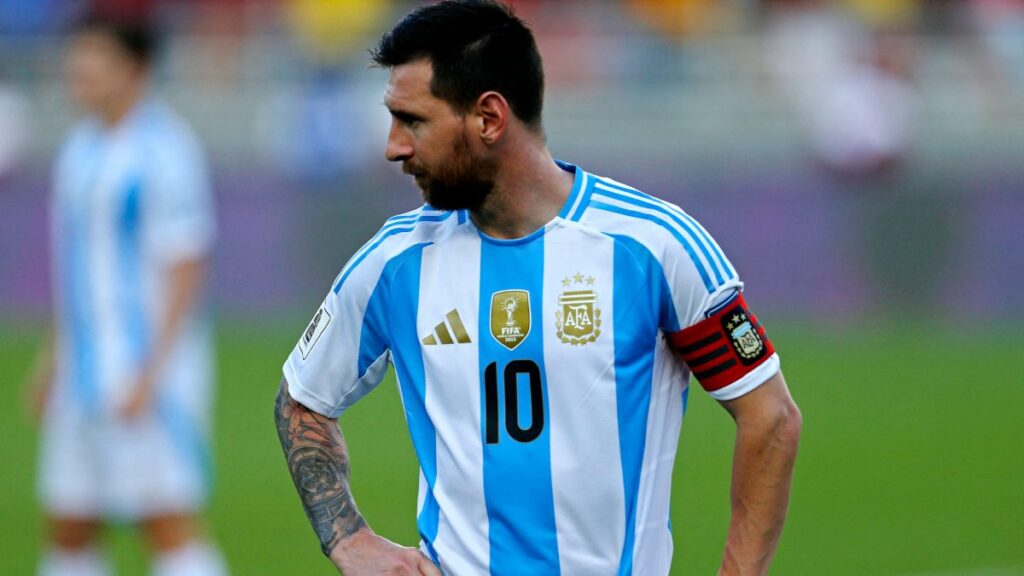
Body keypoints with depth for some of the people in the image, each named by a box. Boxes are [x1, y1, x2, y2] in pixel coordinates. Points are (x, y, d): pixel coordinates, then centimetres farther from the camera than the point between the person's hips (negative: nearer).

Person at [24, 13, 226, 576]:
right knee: (68, 530, 9)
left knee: (170, 525, -12)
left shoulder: (163, 150, -12)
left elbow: (186, 267, -15)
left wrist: (151, 374, -20)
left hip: (149, 366, -9)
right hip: (84, 373, 9)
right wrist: (53, 356, 21)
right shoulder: (80, 148, 14)